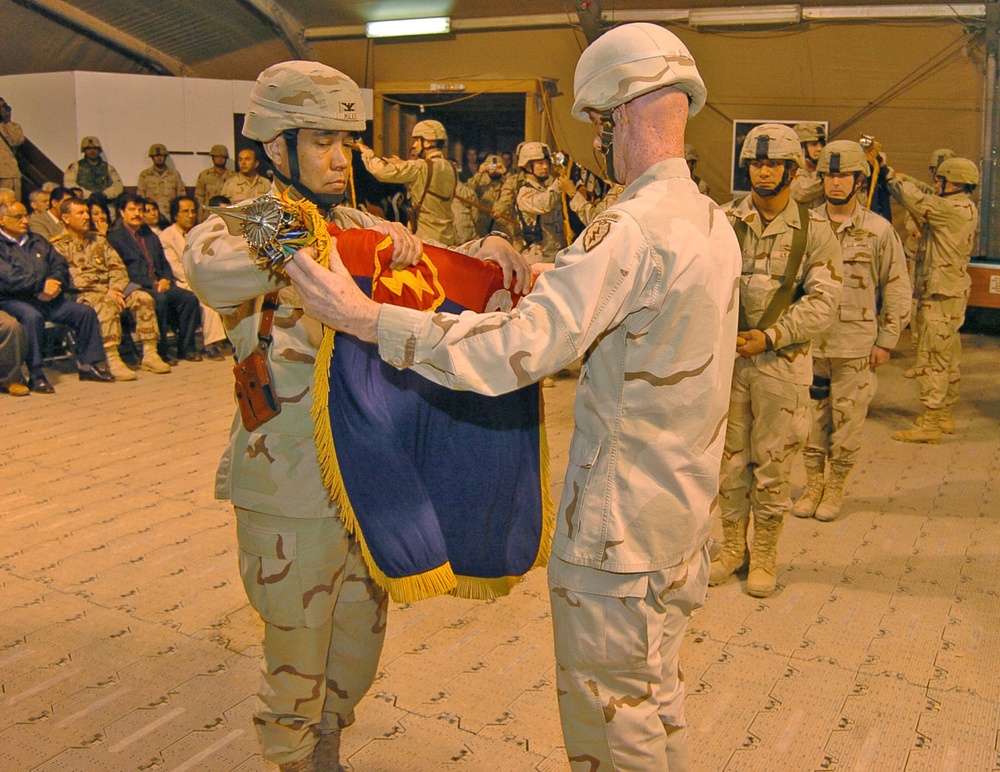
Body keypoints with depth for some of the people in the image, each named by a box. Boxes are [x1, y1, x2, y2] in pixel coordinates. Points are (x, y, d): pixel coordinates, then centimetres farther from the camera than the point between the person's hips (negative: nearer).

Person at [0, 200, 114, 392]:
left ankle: (89, 364, -2)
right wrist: (41, 285, -18)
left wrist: (56, 283, -9)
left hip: (47, 297, 6)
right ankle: (36, 374, -31)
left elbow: (60, 264, 13)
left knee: (85, 312, -8)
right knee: (32, 317, -37)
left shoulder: (37, 241, 22)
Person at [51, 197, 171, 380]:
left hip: (111, 287, 5)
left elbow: (117, 266, 13)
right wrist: (106, 292, -17)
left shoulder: (98, 240, 24)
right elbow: (70, 279, -8)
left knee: (143, 298, -23)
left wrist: (115, 289, -8)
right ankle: (112, 360, -41)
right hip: (84, 293, -5)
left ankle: (149, 354, -25)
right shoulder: (58, 246, 5)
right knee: (107, 304, -38)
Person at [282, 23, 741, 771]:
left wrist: (364, 316, -28)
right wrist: (531, 284, 13)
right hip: (683, 511, 9)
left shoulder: (633, 230, -24)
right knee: (655, 688, 25)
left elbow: (515, 350, -32)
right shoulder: (715, 222, 6)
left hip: (620, 521, -9)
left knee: (608, 711, 10)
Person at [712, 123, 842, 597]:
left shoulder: (814, 232, 0)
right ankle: (733, 547, 26)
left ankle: (764, 556, 21)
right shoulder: (726, 223, 3)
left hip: (782, 363, -1)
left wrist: (770, 336, -15)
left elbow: (822, 300, -6)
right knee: (730, 459, 10)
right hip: (727, 357, 2)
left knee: (772, 463, 6)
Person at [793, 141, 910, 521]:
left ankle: (835, 487, 21)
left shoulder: (879, 230, -1)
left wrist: (886, 342, 0)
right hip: (808, 343, 2)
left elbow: (897, 290, 4)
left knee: (847, 419, 5)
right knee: (810, 417, 9)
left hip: (856, 347, -1)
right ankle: (813, 484, 24)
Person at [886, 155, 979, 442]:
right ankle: (945, 415, 26)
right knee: (948, 359, 16)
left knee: (932, 360, -7)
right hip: (953, 292, 10)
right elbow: (926, 194, 17)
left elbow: (914, 198, -15)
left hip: (940, 295, -10)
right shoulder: (965, 208, 10)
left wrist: (893, 177, 4)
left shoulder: (953, 209, -18)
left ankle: (930, 424, -4)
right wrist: (899, 175, 12)